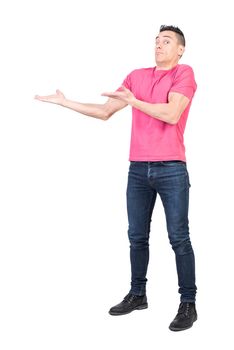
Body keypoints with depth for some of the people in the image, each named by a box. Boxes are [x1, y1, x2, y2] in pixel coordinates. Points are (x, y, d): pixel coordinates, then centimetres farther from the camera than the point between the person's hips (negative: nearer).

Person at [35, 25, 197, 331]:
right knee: (137, 236, 10)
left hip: (171, 169, -5)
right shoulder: (136, 76, 15)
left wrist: (133, 100, -11)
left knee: (179, 238, -3)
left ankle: (188, 304, 5)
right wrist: (65, 102, 16)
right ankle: (137, 295, 22)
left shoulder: (184, 74, -1)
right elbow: (105, 112, 17)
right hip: (138, 169, 5)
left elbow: (171, 114, -16)